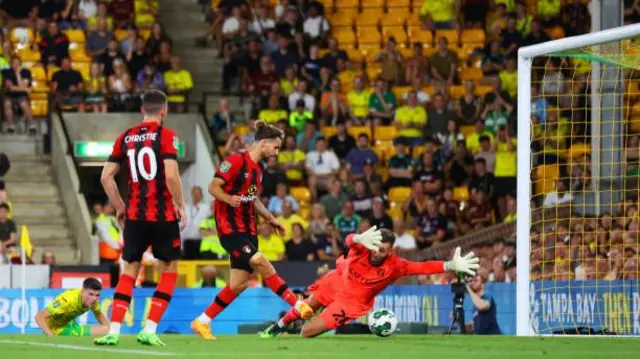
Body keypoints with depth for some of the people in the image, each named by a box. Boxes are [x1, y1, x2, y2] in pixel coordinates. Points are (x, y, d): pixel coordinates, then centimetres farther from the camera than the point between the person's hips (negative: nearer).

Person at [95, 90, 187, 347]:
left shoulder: (126, 137, 8)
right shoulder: (166, 135, -6)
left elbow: (106, 176, 6)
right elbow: (171, 175, -17)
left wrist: (119, 207, 16)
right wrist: (181, 205, -6)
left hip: (134, 215, 4)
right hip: (163, 215, -4)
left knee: (129, 272, 11)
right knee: (169, 271, 10)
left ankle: (113, 331, -1)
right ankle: (149, 330, -1)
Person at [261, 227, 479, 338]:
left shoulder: (394, 265, -28)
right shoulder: (362, 248, -27)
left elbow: (422, 267, -36)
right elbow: (350, 240, -49)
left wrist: (450, 266, -50)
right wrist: (360, 239, -74)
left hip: (352, 301, -2)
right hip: (335, 283, 2)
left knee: (307, 332, -9)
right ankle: (277, 327, 55)